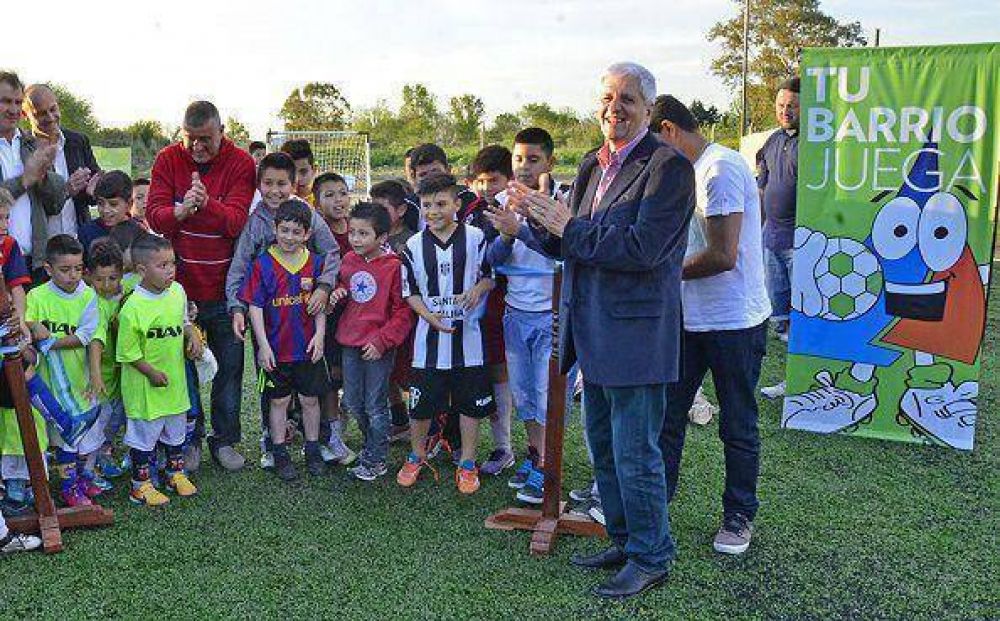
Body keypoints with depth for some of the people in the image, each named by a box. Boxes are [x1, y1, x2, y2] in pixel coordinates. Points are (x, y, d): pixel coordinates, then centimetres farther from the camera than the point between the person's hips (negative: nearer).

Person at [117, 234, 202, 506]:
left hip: (176, 378, 6)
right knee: (144, 433, 7)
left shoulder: (178, 291, -3)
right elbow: (128, 352, -16)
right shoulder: (133, 307, -23)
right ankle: (140, 485, 23)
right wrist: (151, 372, -18)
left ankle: (176, 473, 39)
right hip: (145, 385, -6)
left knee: (176, 428, 20)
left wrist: (192, 336, -3)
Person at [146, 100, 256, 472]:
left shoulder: (240, 163, -6)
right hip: (179, 284, 1)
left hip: (224, 285, -1)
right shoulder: (168, 160, -1)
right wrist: (180, 211, -31)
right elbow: (153, 214, -10)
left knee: (229, 366, 8)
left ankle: (225, 440, 22)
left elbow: (236, 221, -17)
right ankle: (190, 439, 25)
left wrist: (207, 204, -35)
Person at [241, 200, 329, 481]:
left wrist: (319, 334, -5)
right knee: (279, 401, 10)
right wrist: (263, 345, -11)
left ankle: (313, 451, 27)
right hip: (276, 347, -2)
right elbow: (255, 307, -7)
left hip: (308, 346, 2)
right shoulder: (263, 264, -8)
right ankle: (280, 455, 22)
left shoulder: (315, 262, -1)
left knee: (310, 398, 12)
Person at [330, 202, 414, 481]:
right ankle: (372, 444, 37)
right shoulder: (348, 260, 4)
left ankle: (375, 460, 20)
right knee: (352, 403, 16)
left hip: (378, 346, -6)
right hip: (350, 342, 6)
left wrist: (382, 341, -16)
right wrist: (337, 293, -2)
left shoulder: (394, 266, -15)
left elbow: (404, 311, -13)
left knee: (375, 406, 4)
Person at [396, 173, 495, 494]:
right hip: (429, 336, 1)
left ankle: (467, 464, 24)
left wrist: (479, 289, -16)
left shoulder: (475, 237, -3)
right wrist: (430, 316, -11)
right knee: (421, 402, 7)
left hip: (468, 334, -1)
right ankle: (416, 456, 31)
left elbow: (492, 275, 6)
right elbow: (410, 291, 6)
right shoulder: (414, 246, 1)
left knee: (470, 403, 8)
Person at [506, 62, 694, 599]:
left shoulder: (668, 166, -13)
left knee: (635, 452, 1)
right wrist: (539, 218, -6)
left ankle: (650, 557, 20)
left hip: (636, 331, -9)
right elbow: (571, 247, 13)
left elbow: (643, 247, -22)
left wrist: (569, 226, -19)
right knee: (603, 446, 19)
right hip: (594, 329, 9)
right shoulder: (593, 166, 13)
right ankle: (623, 540, 36)